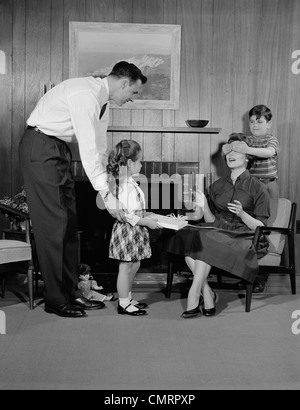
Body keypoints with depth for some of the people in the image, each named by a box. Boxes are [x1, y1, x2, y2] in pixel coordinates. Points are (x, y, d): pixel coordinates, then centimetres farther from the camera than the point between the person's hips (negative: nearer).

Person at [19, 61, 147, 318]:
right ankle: (55, 299, 2)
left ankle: (72, 293, 15)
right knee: (52, 223, -7)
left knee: (69, 222, 8)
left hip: (60, 149, 10)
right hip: (40, 148, -10)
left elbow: (100, 147, 11)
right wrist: (106, 194, -27)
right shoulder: (86, 94, -22)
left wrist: (105, 187, 7)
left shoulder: (103, 101, 8)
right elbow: (88, 150, -27)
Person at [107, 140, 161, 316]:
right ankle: (124, 303, 9)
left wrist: (143, 215, 16)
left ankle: (128, 298, 30)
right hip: (127, 230, -10)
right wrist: (145, 221, -21)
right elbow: (125, 215, -25)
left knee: (134, 265, 18)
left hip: (133, 231, 10)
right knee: (126, 267, -1)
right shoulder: (127, 186, -22)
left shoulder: (128, 183, 11)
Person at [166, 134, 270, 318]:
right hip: (218, 233, 5)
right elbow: (211, 221, 13)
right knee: (186, 236, -26)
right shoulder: (218, 185, 16)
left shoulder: (257, 188, 1)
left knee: (204, 241, -31)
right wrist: (204, 205, -5)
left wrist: (242, 214, -20)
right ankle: (207, 295, -23)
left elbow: (260, 227, -3)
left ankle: (193, 296, -25)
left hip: (243, 238, -5)